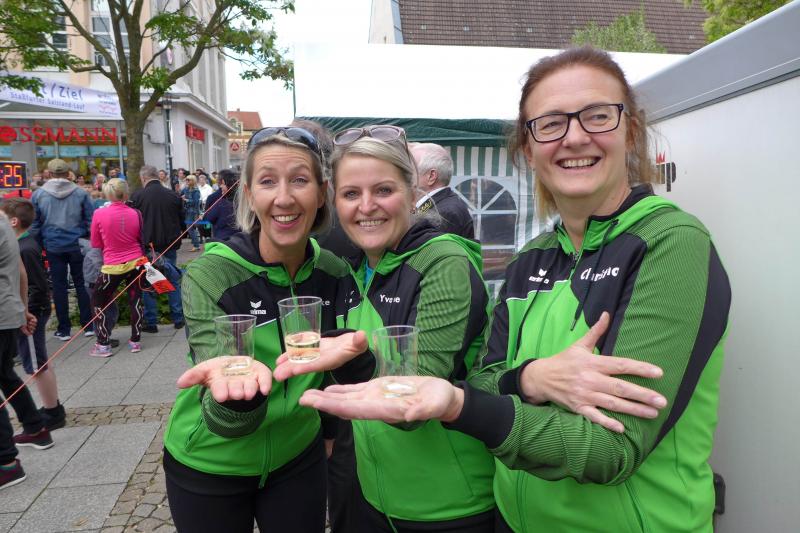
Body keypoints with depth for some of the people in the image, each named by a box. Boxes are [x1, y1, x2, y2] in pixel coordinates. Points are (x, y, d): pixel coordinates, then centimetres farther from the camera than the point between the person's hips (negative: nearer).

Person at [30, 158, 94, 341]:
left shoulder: (38, 194, 0)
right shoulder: (80, 193, -2)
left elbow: (34, 224, 3)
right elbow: (90, 220, 0)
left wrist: (39, 246, 11)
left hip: (53, 247, 0)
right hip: (77, 245, 0)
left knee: (59, 286, 6)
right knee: (82, 284, 9)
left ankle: (64, 329, 11)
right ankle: (88, 325, 11)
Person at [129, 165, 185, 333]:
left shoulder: (137, 196, -9)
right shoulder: (173, 196, -2)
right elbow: (181, 220, 6)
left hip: (147, 246, -2)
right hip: (170, 245, 2)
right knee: (173, 281, 12)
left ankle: (151, 322, 11)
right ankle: (178, 319, 15)